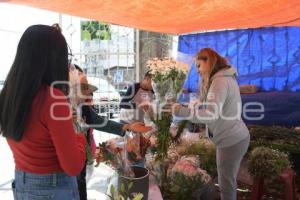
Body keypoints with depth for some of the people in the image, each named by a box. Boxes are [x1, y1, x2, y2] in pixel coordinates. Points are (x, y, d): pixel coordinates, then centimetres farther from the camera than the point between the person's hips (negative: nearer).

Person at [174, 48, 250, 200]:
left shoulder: (220, 81, -20)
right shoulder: (227, 77, 12)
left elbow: (212, 115, -30)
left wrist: (182, 111, -33)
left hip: (231, 141, -10)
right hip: (235, 137, 10)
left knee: (226, 183, 7)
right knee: (228, 180, 23)